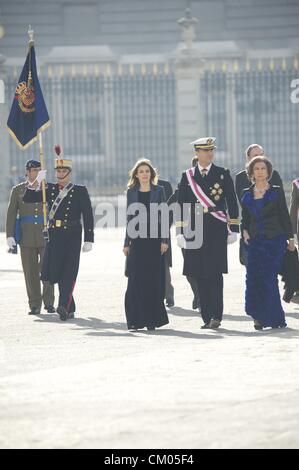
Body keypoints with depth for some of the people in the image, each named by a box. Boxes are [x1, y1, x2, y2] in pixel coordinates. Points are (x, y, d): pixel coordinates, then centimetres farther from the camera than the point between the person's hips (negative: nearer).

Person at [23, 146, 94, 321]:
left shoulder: (80, 191, 3)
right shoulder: (50, 189, 13)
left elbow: (88, 215, 0)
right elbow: (28, 198, 7)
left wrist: (89, 240, -7)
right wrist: (36, 183, -9)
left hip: (72, 236, -4)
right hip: (54, 235, 4)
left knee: (69, 271, -12)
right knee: (54, 271, 2)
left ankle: (64, 306, -22)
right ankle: (70, 308, 15)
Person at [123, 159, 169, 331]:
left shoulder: (159, 191, 5)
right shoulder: (131, 192, 9)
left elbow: (164, 216, 2)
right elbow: (129, 218, 10)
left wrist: (164, 240, -6)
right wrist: (127, 243, 6)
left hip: (154, 239, -1)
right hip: (137, 239, 1)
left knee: (154, 279, -1)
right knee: (136, 280, -3)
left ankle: (152, 320, 6)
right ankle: (137, 320, 0)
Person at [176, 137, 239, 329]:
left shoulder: (223, 174, 6)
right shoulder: (187, 176, 9)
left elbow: (232, 203, 7)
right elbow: (182, 205, 9)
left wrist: (233, 229, 2)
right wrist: (181, 232, 2)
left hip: (217, 231, -2)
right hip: (195, 232, 2)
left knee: (215, 273, -10)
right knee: (200, 276, 3)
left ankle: (216, 315, -12)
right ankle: (207, 317, 8)